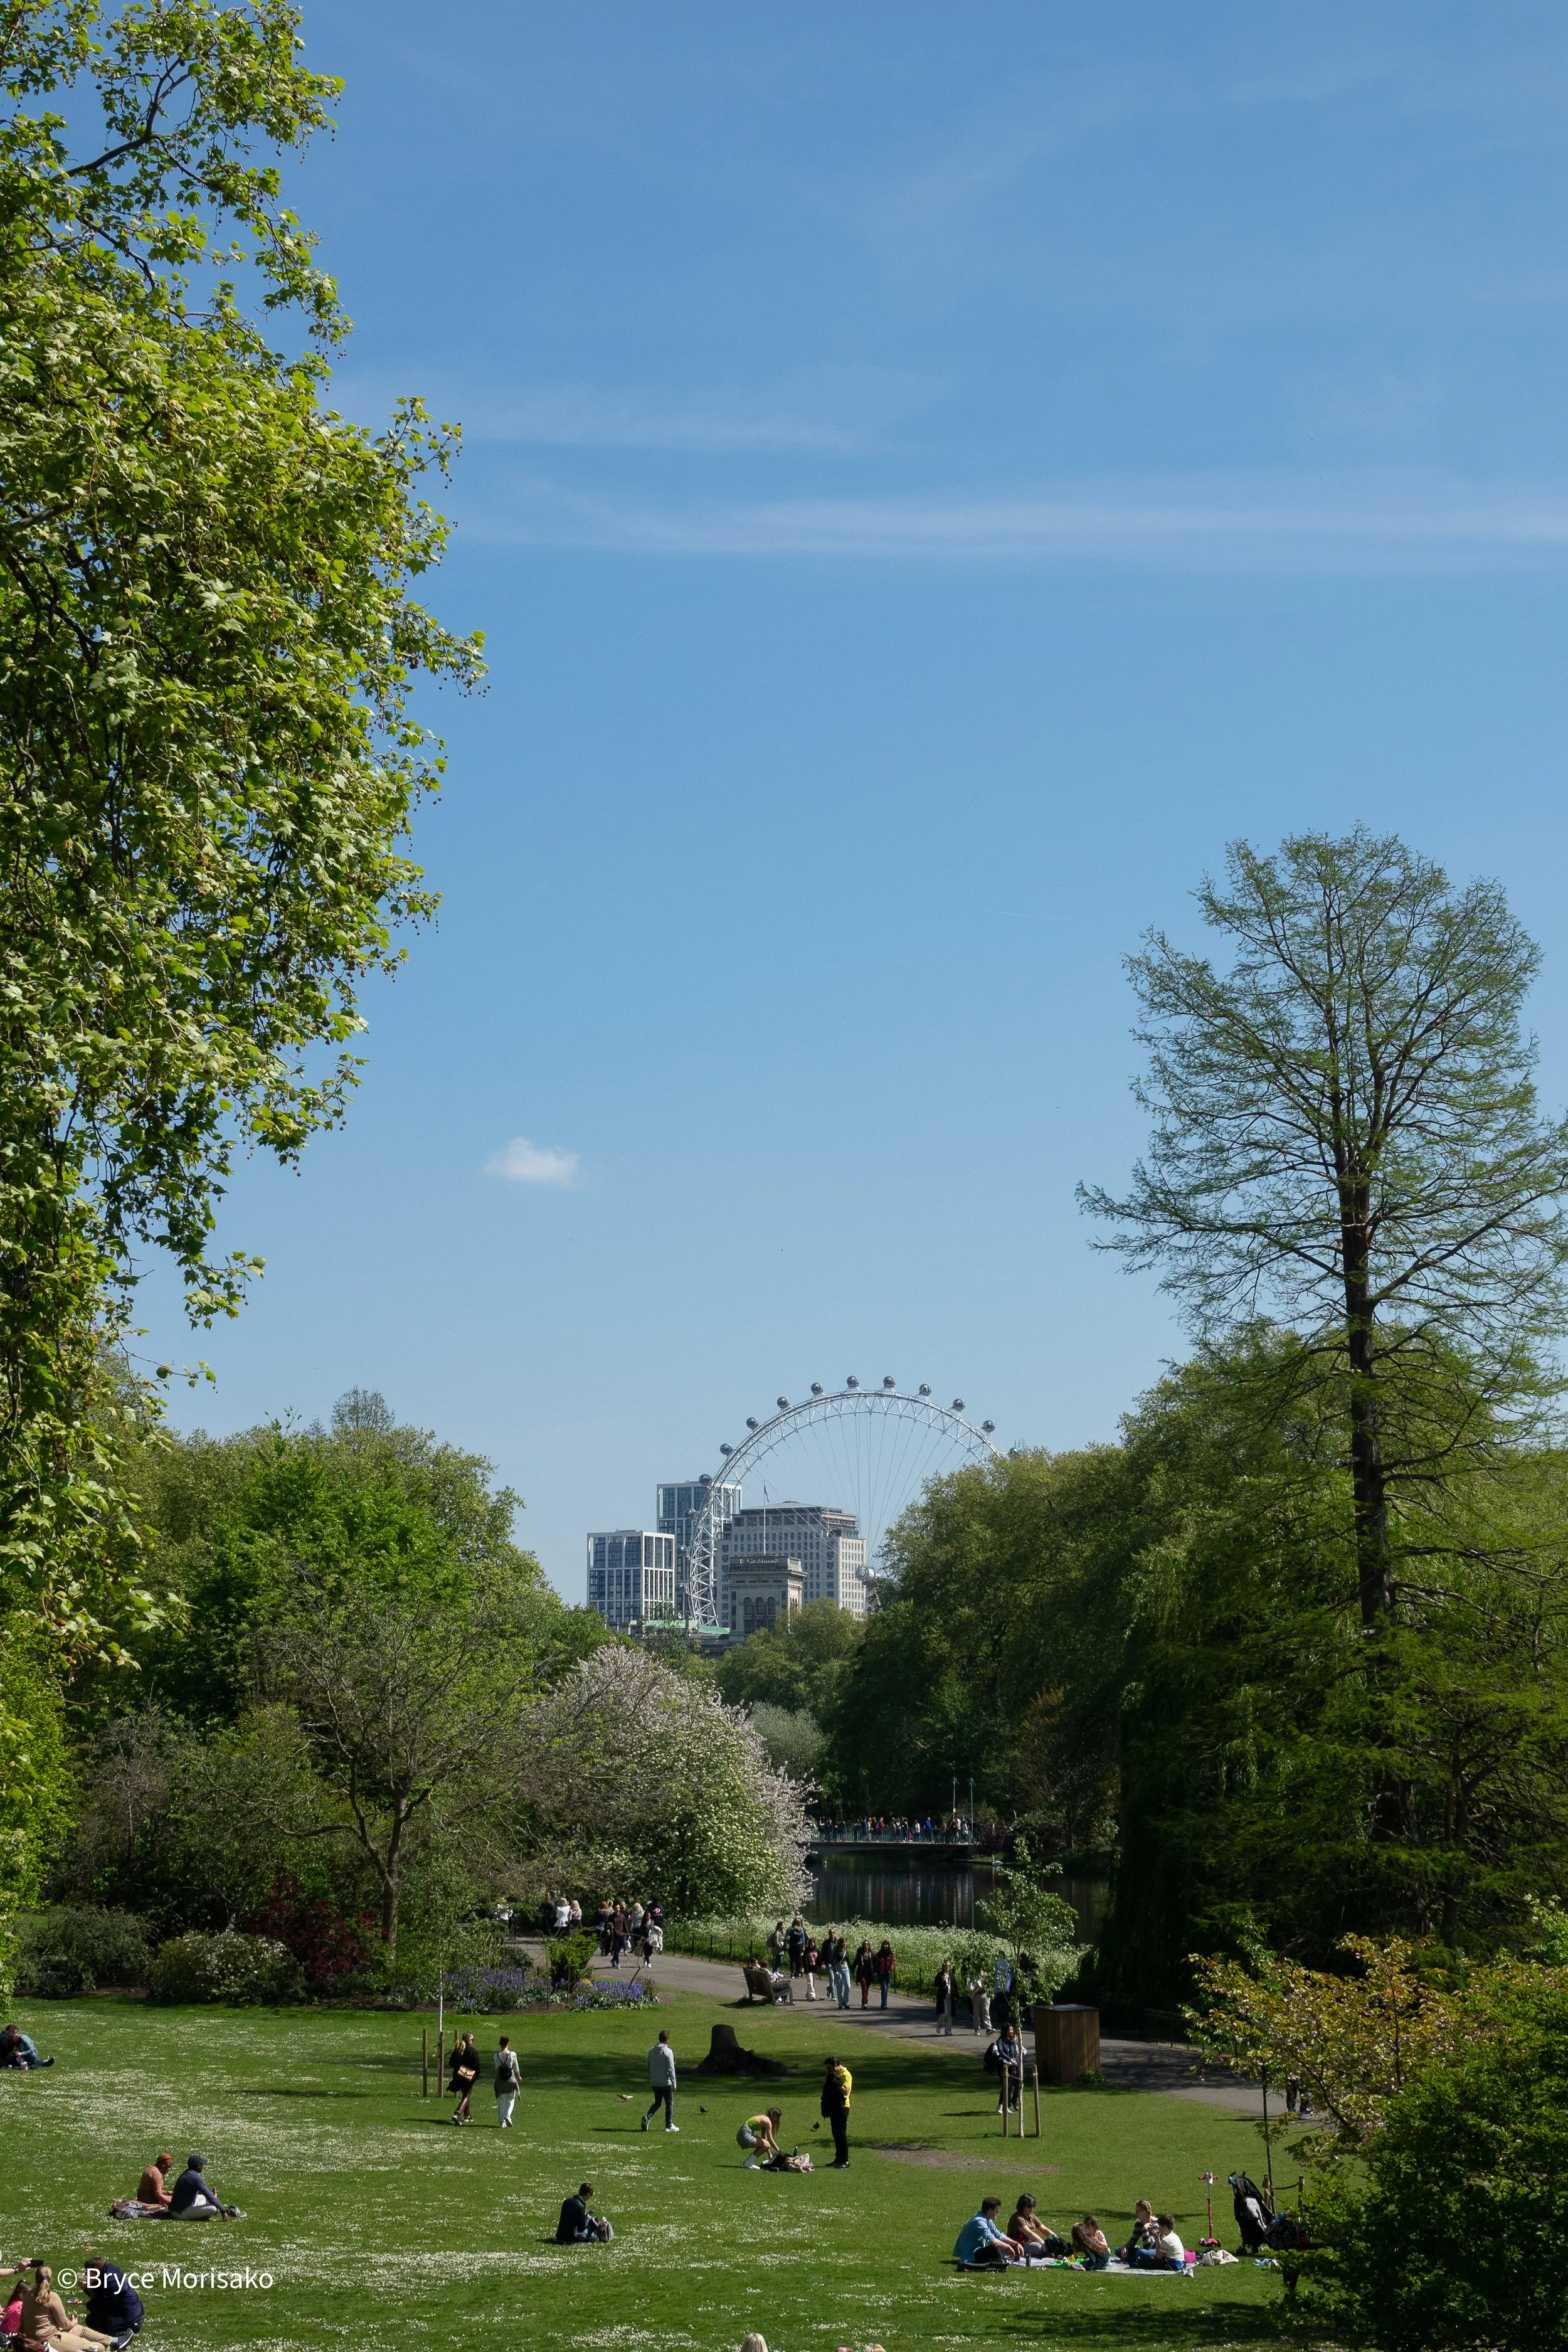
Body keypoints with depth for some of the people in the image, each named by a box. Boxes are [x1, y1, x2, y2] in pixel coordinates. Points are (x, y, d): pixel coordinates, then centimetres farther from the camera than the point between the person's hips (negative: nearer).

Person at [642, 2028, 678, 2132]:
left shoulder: (651, 2051, 6)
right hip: (666, 2083, -6)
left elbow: (649, 2067, 13)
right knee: (669, 2103, 9)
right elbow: (671, 2069, -16)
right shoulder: (668, 2052, -14)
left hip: (655, 2083, 6)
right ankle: (669, 2126, 12)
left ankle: (648, 2117, -4)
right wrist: (674, 2084, -12)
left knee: (658, 2102, 18)